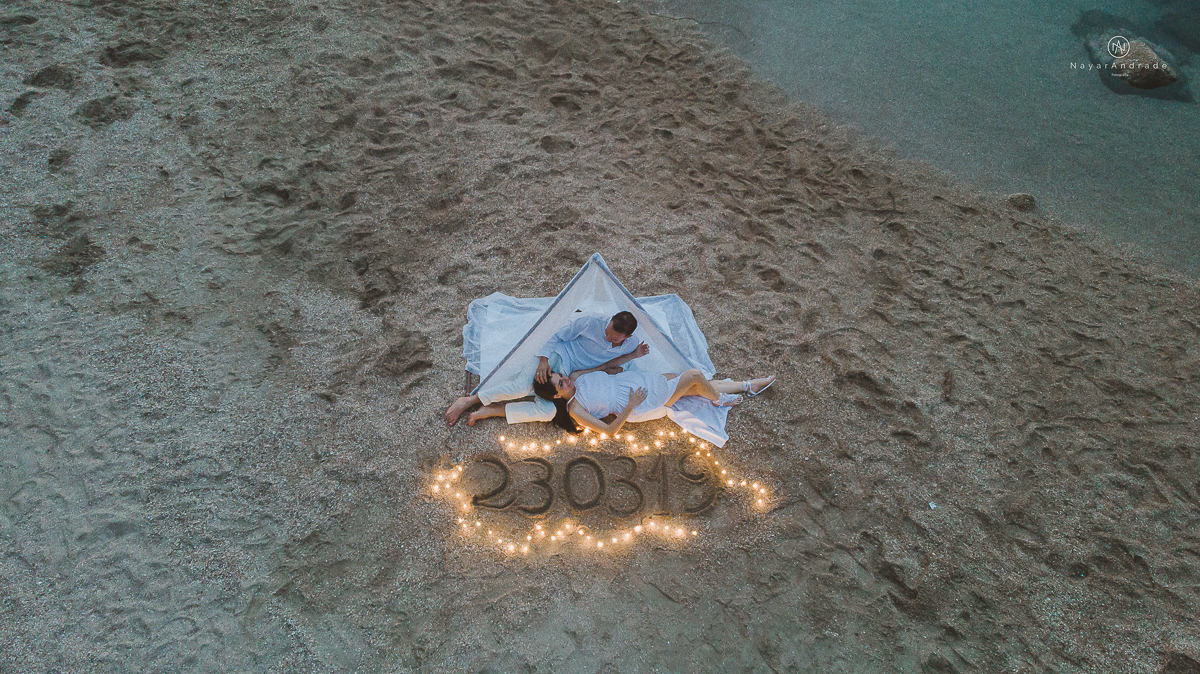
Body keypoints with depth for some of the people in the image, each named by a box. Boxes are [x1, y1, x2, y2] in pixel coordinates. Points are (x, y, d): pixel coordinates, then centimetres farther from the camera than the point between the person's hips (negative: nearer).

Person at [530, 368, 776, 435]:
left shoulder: (576, 376, 0)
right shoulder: (574, 409, -18)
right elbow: (609, 431, -17)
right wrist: (630, 406, -20)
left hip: (638, 381, 7)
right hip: (640, 404, -7)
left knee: (695, 385, 6)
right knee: (694, 375, -12)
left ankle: (747, 386, 25)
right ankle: (719, 399, 20)